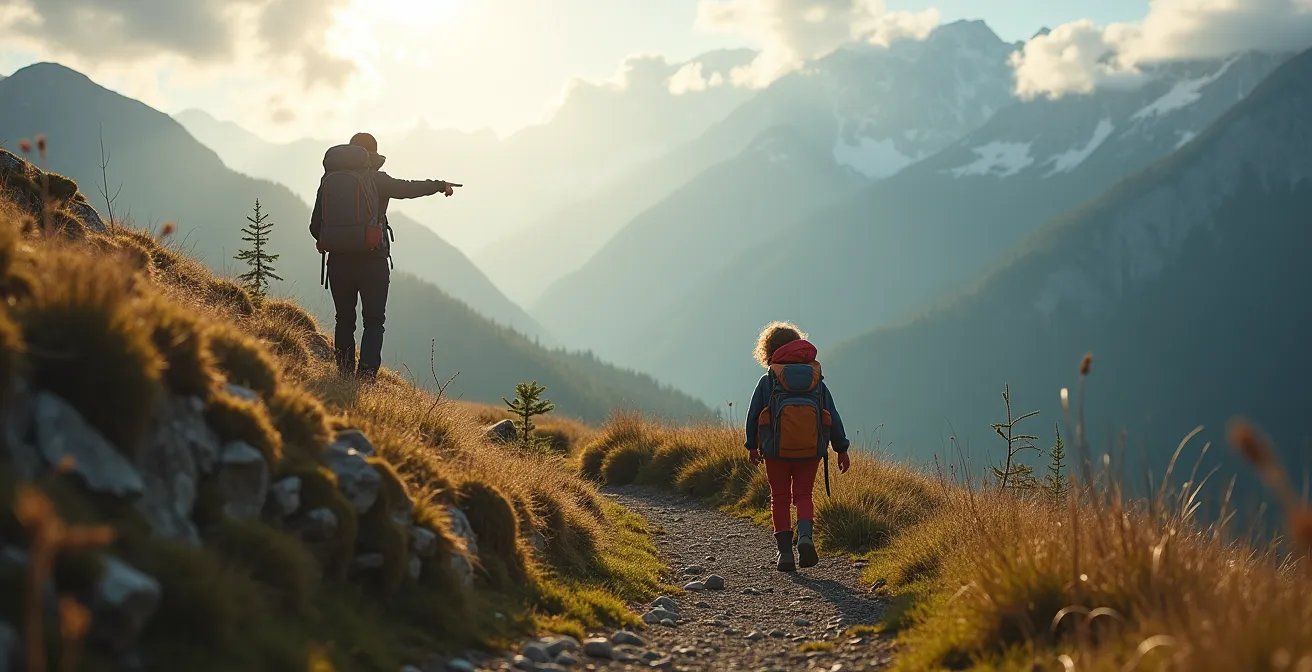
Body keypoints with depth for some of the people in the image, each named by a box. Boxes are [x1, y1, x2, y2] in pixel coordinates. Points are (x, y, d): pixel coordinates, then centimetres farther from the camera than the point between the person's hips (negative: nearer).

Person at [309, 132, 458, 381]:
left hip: (339, 261, 3)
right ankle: (367, 375, -11)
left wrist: (324, 242, 24)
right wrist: (440, 185, 18)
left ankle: (345, 376, 10)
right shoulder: (378, 181, -7)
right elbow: (411, 188, 1)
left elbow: (316, 225, 2)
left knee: (344, 320, 13)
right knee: (374, 321, 3)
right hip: (373, 260, -3)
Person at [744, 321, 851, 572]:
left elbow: (753, 414, 6)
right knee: (803, 495, 12)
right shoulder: (816, 380, 9)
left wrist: (752, 446, 19)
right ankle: (806, 536, -15)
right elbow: (833, 417, 9)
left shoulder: (767, 381, 2)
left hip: (776, 449, -2)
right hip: (810, 449, 2)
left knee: (780, 498, 10)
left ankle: (785, 552, 8)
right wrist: (842, 449, 14)